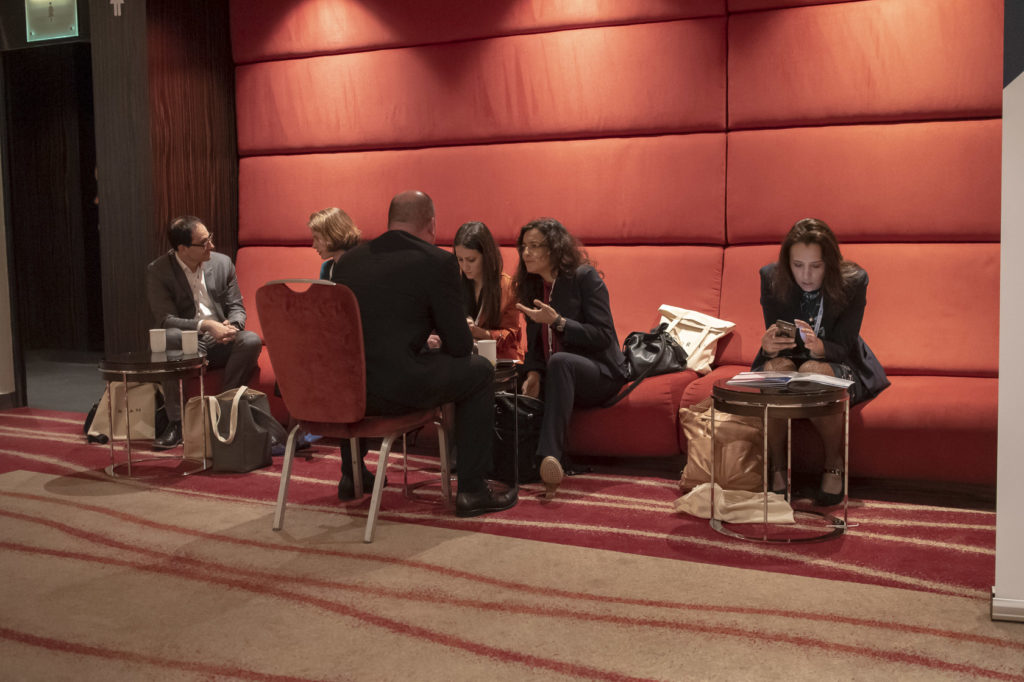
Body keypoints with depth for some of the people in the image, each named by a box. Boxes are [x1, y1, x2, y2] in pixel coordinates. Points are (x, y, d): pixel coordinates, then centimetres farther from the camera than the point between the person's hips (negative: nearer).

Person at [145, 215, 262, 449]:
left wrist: (232, 325, -18)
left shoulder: (222, 263, 4)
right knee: (171, 337, -36)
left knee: (252, 340, -28)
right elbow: (165, 320, -13)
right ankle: (176, 423, -27)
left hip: (220, 342, 2)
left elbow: (237, 308, 7)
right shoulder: (158, 271, -6)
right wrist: (205, 325, -27)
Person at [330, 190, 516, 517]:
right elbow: (459, 345, -1)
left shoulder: (348, 260, 14)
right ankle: (471, 490, 15)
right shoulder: (438, 261, -2)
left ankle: (351, 474, 48)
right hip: (397, 389, -6)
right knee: (479, 370, 16)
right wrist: (438, 351, 25)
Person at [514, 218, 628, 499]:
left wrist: (557, 321, -24)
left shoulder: (585, 277, -8)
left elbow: (604, 336, -14)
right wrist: (533, 374, -6)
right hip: (558, 377, 6)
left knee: (559, 361, -40)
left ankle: (550, 454, -51)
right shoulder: (530, 285, 12)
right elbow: (535, 342, 15)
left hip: (600, 373, -6)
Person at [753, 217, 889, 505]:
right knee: (775, 367, -34)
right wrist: (769, 348, -36)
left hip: (837, 365, -1)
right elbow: (773, 344, -10)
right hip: (788, 361, 2)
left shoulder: (852, 281, -16)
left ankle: (834, 464, -15)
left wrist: (819, 347, -41)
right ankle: (777, 467, -19)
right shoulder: (771, 278, -12)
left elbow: (842, 347, -17)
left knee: (814, 372, -36)